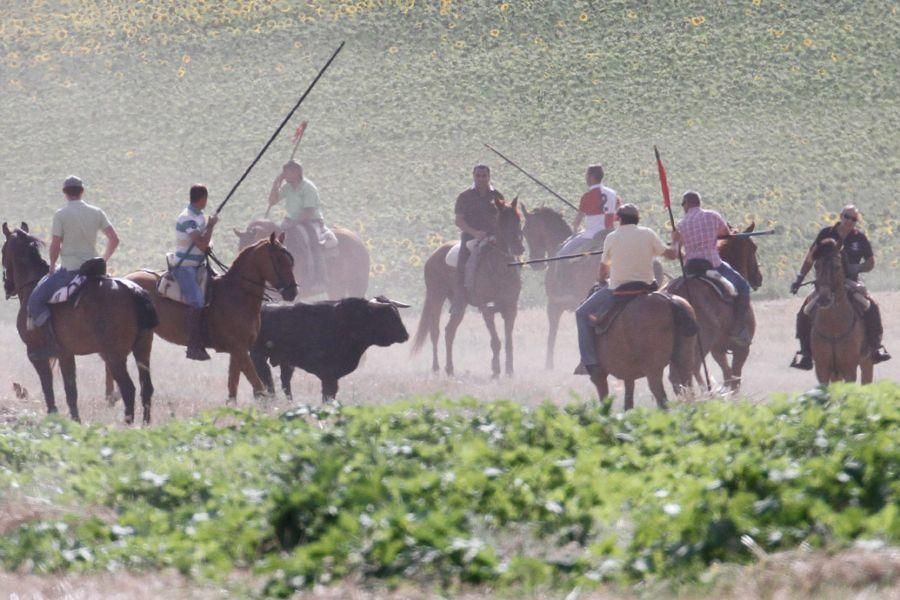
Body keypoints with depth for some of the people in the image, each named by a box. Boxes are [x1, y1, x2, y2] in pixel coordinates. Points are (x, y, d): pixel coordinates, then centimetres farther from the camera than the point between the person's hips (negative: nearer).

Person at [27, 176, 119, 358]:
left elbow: (55, 246, -10)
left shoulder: (61, 215, -8)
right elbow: (114, 240, 5)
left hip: (69, 269, -5)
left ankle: (49, 342, -11)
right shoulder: (96, 213, 6)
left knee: (36, 300, 2)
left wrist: (52, 267, 7)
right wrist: (104, 260, 19)